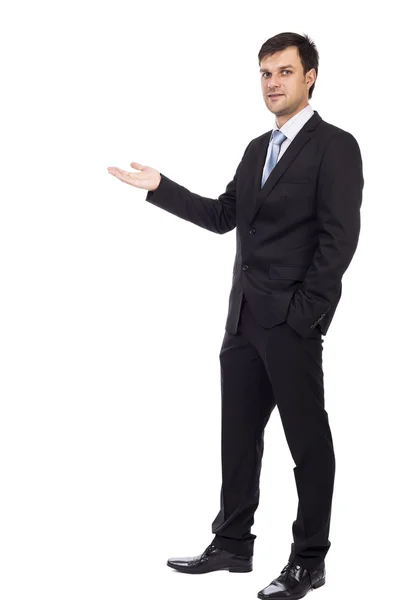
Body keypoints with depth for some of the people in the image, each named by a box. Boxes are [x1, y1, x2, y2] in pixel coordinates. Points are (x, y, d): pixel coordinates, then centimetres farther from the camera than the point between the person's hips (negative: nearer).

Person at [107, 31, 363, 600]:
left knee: (308, 439, 2)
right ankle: (233, 544, 24)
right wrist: (159, 187, 6)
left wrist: (304, 313, -17)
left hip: (292, 320, -8)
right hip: (245, 318, 8)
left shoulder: (335, 146, -7)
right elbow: (223, 216, 14)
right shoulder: (258, 149, 18)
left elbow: (340, 237, -14)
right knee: (238, 433, 13)